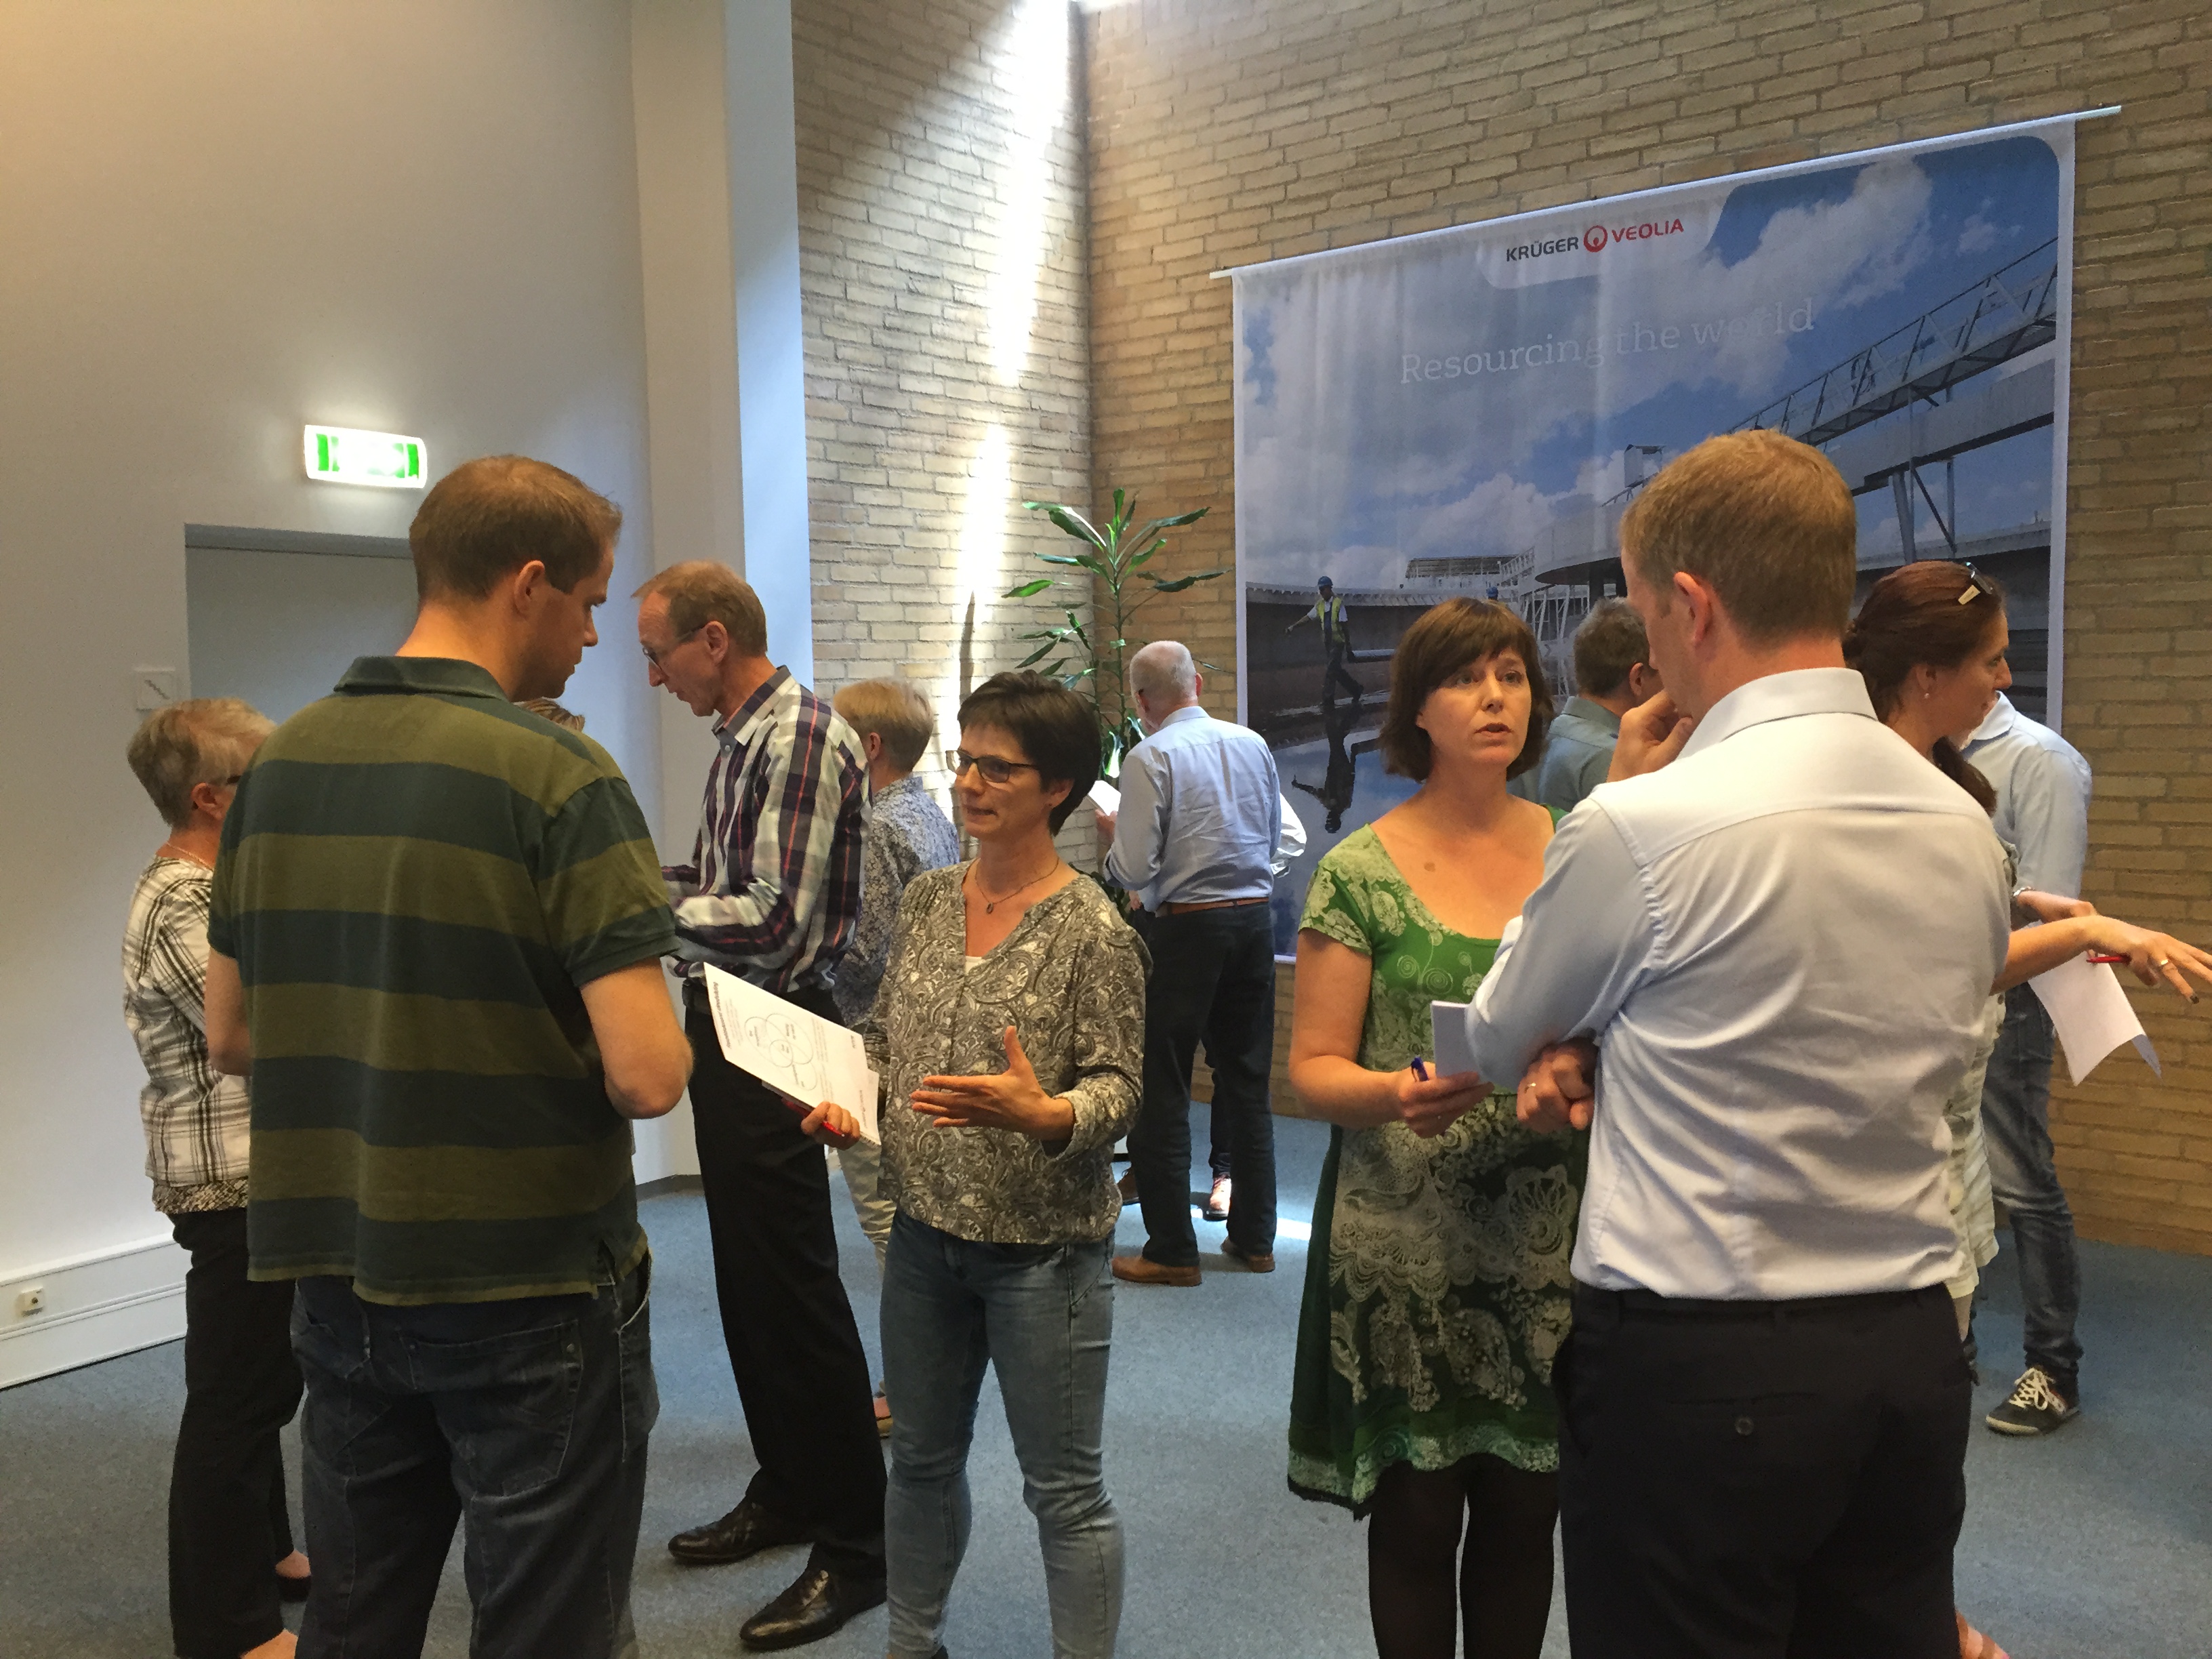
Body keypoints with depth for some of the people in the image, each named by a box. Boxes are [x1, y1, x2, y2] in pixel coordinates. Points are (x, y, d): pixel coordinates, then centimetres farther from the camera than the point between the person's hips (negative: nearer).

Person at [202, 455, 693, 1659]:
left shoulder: (280, 763, 2)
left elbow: (232, 1037, 10)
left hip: (336, 1280, 6)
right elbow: (647, 1075, -23)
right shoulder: (558, 779, -18)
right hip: (526, 1292, -6)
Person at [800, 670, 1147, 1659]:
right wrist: (846, 1096, -6)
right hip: (926, 1230, 6)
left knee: (1063, 1488, 7)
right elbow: (884, 1031, 13)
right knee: (922, 1458, 22)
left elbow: (1118, 1088, -13)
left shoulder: (1093, 931, -14)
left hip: (1043, 1245, -6)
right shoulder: (928, 899, 3)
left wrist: (1044, 1115, -33)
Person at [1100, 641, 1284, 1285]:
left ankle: (1171, 1250, 8)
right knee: (1248, 1082, 15)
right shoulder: (1253, 744, 5)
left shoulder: (1148, 759, -12)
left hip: (1184, 927, -6)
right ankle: (1254, 1238, 23)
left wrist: (1111, 834, 5)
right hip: (1254, 918, 6)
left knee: (1161, 1087, 4)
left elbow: (1134, 870, -15)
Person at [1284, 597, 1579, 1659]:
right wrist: (1397, 1094, -25)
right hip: (1405, 1244, -2)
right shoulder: (1360, 873, -5)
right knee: (1416, 1517, 9)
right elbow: (1314, 1067, -5)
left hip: (1546, 1240, 3)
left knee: (1524, 1514, 13)